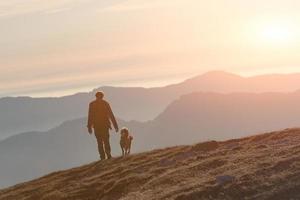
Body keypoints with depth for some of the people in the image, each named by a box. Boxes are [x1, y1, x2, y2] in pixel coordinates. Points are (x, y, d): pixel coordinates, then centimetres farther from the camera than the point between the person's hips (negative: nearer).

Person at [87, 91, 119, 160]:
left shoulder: (92, 104, 2)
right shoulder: (105, 103, 4)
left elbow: (90, 116, -1)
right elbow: (111, 115, 3)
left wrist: (89, 127, 2)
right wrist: (115, 125, 6)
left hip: (96, 125, 0)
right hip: (105, 124, 1)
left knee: (100, 142, 4)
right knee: (106, 141, 9)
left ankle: (103, 156, -5)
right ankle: (108, 155, -6)